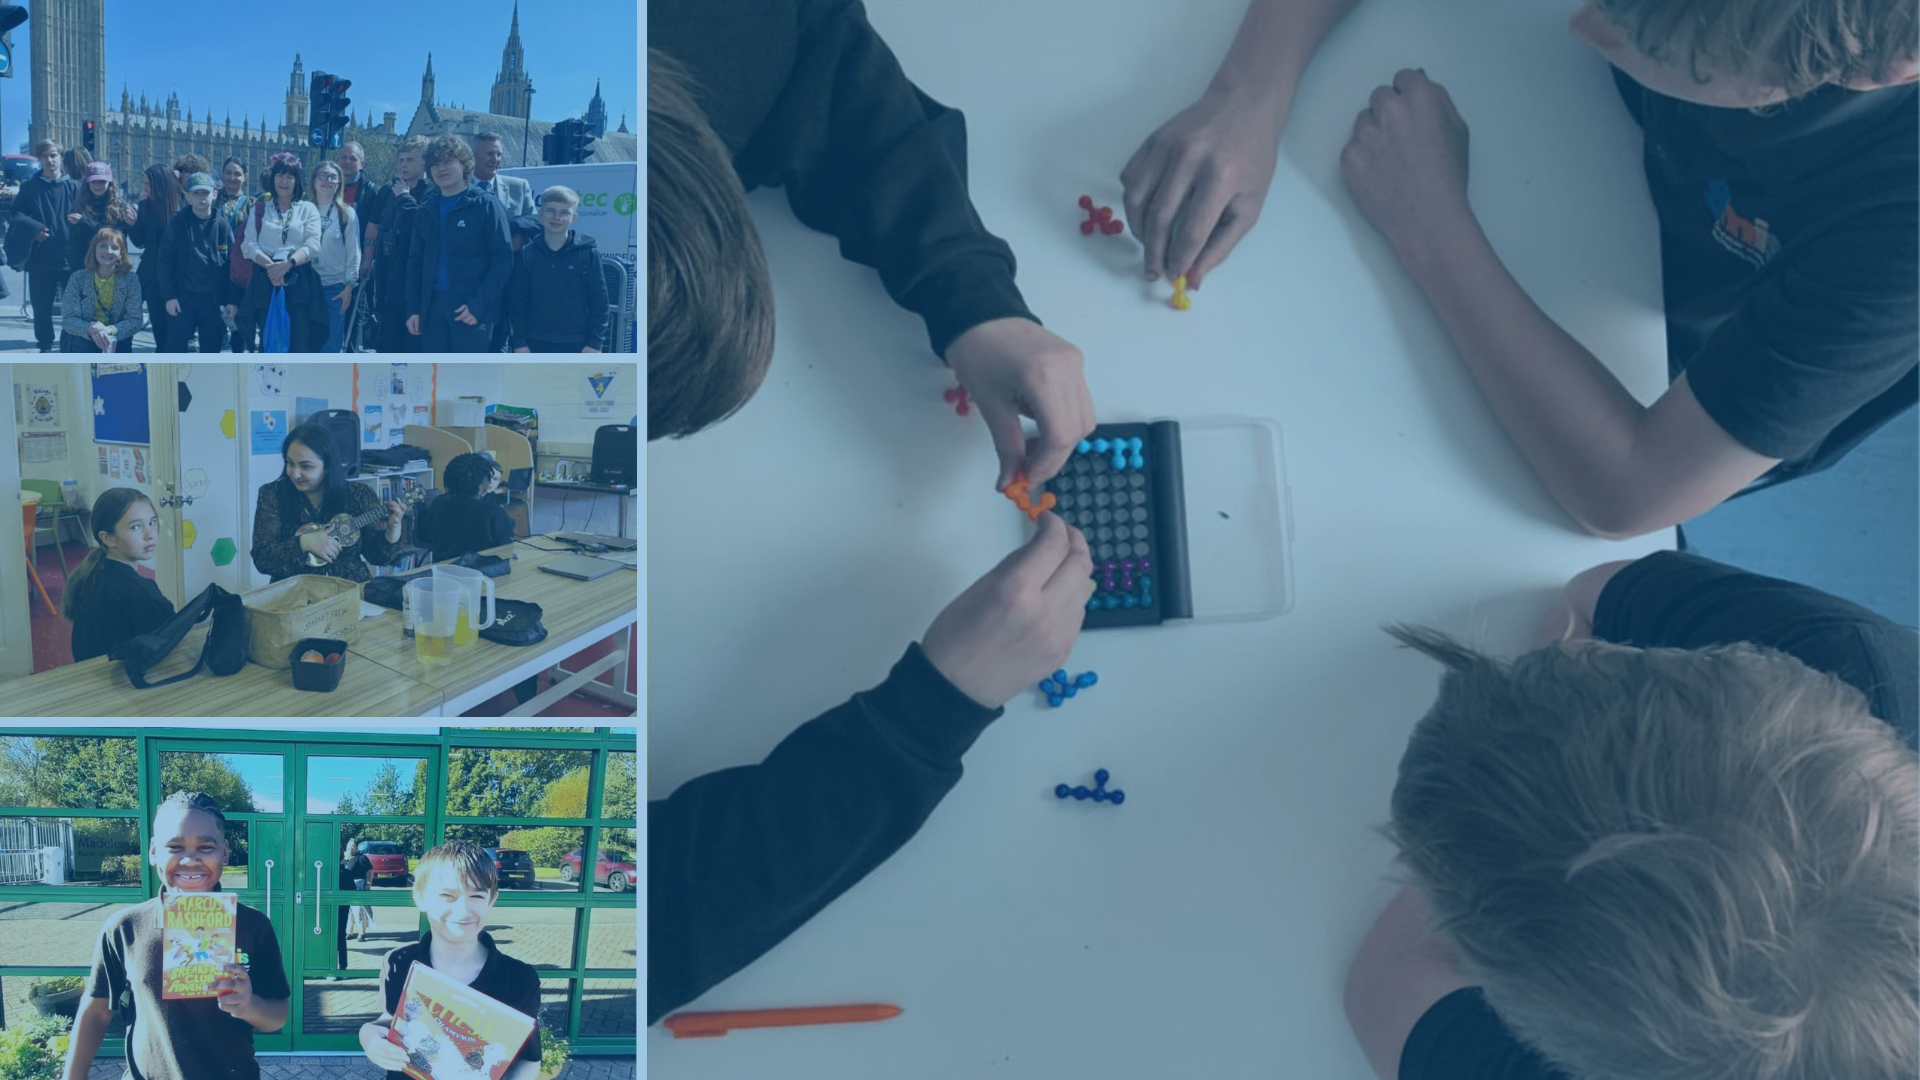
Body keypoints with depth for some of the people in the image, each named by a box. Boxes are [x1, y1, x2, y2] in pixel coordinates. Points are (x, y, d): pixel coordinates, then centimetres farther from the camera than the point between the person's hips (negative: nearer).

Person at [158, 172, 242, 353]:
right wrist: (168, 295, -8)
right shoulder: (177, 224, 2)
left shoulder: (223, 225, 4)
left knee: (211, 348, 7)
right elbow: (165, 261, 1)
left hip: (214, 298, 1)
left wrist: (233, 299, -2)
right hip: (184, 296, -1)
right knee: (175, 346, -3)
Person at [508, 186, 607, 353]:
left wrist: (595, 341, -7)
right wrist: (519, 340, -2)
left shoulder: (588, 253, -3)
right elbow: (517, 300, 3)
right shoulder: (526, 254, 1)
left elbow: (599, 299, -2)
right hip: (537, 342, 2)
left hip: (576, 344, -2)